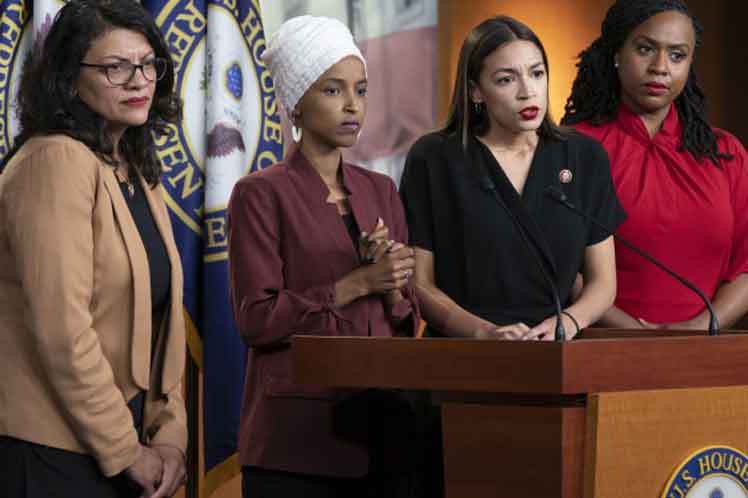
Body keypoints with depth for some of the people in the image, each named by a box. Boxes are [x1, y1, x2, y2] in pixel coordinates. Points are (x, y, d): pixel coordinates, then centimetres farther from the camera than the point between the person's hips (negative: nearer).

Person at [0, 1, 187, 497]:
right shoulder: (56, 161, -15)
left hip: (126, 448, 8)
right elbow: (62, 329, -21)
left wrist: (170, 435, 0)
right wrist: (125, 452, -15)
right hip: (51, 455, -8)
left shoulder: (138, 173, 12)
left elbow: (161, 316, 11)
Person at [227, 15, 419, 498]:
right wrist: (357, 284, -14)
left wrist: (391, 287, -9)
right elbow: (256, 318, -12)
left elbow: (409, 321, 12)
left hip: (378, 426, 5)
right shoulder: (260, 194, -4)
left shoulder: (381, 191, 11)